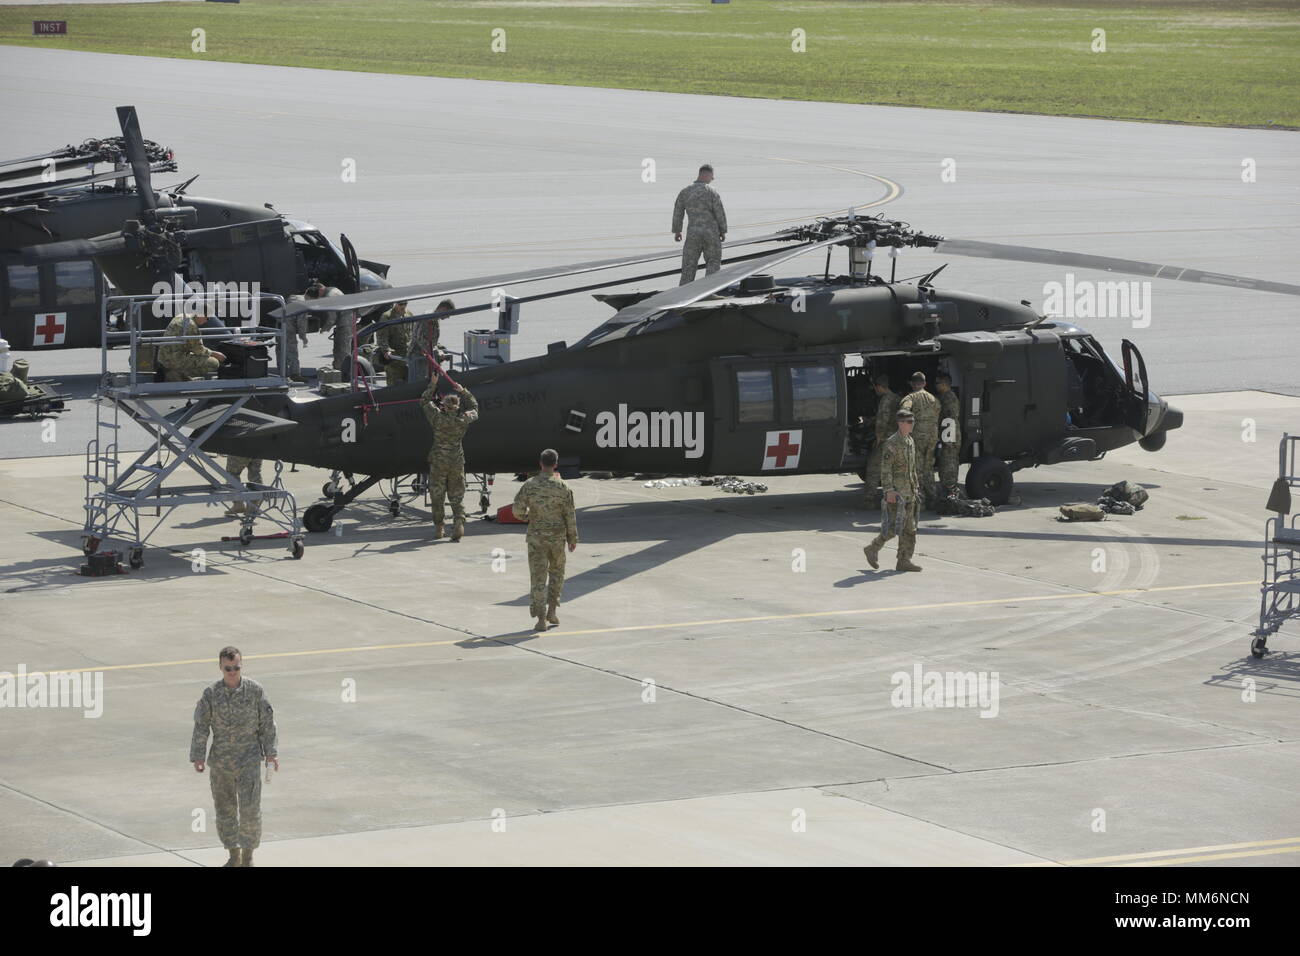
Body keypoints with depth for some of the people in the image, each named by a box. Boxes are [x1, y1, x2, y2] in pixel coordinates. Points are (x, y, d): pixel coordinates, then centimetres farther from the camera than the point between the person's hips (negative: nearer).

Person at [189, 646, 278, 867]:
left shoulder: (255, 690, -5)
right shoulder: (211, 694, -3)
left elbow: (267, 722, 1)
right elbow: (201, 726, -2)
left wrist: (271, 753, 0)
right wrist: (197, 756, -9)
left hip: (249, 758, -2)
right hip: (220, 760, 2)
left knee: (250, 807, -11)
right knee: (225, 808, 8)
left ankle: (248, 855, 4)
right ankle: (234, 856, 22)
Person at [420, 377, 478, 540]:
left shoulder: (438, 418, -15)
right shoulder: (463, 420, -8)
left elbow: (425, 401, 2)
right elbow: (474, 408, 16)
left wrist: (433, 384, 11)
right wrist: (464, 392, 19)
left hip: (438, 461, -2)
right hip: (457, 461, 2)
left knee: (437, 496, 11)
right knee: (457, 495, 8)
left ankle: (438, 527, 15)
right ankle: (459, 522, -11)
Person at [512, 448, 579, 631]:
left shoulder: (530, 485, -7)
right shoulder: (563, 487, -7)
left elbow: (518, 510, -7)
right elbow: (570, 515, -4)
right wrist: (573, 537, 7)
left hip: (536, 536, 0)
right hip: (557, 535, 0)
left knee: (538, 576, 2)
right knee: (556, 571, 21)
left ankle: (541, 619, -4)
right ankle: (551, 611, 17)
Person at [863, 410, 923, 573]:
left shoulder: (911, 442, 14)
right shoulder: (892, 443, -12)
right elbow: (885, 468, -16)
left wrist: (915, 489, 20)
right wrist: (889, 490, -21)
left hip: (908, 492, 8)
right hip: (896, 492, -8)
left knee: (909, 528, 5)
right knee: (893, 526, -9)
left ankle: (904, 561, 8)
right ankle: (872, 549, 8)